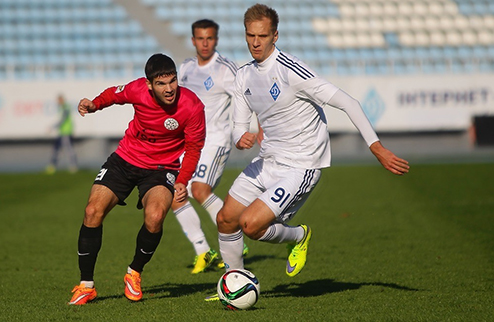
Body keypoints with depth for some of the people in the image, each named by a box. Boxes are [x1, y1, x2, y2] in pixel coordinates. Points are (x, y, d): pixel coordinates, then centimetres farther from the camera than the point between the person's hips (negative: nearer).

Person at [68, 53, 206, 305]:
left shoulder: (192, 107, -23)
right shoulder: (138, 90, -18)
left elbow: (193, 148, -10)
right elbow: (115, 94, 7)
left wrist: (182, 182, -20)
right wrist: (94, 105, -12)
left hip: (162, 168, -2)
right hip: (126, 159, 2)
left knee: (155, 217, -28)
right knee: (93, 211, -10)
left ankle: (134, 274, 2)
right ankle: (86, 286, 5)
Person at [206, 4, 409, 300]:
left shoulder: (290, 70, -21)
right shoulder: (244, 75, 4)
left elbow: (347, 102, -22)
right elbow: (240, 124, 10)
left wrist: (377, 147, -25)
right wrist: (241, 139, -16)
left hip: (301, 167, -8)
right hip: (268, 162, 8)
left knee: (251, 224, -19)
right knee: (226, 219, 8)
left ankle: (299, 236, 11)